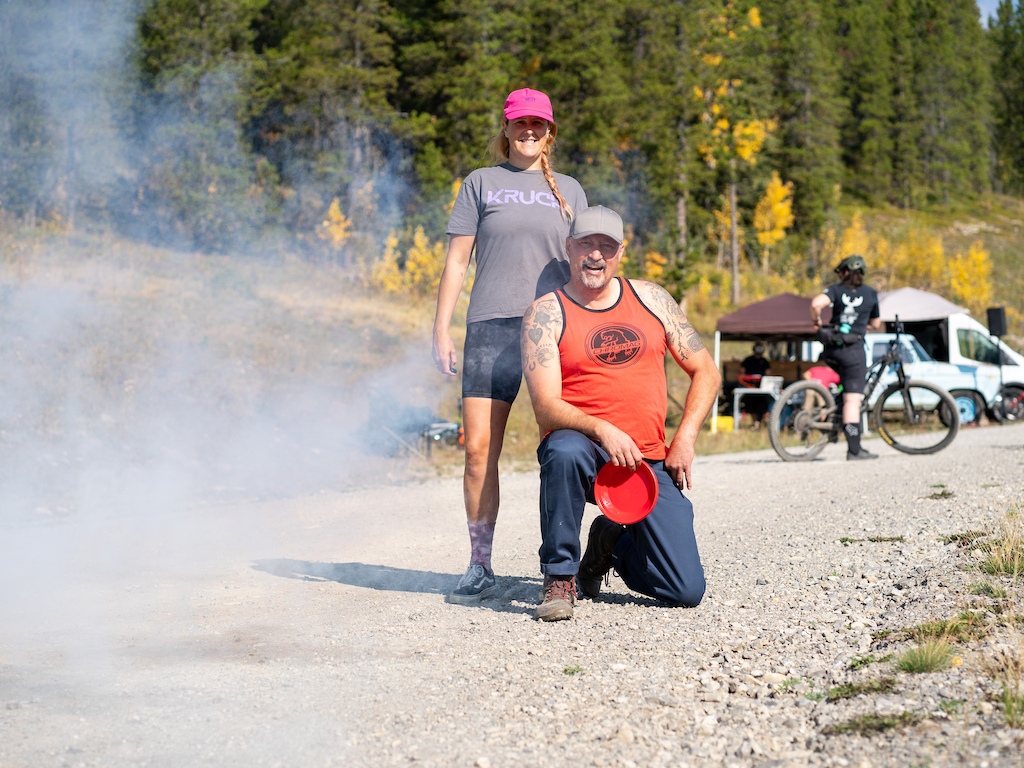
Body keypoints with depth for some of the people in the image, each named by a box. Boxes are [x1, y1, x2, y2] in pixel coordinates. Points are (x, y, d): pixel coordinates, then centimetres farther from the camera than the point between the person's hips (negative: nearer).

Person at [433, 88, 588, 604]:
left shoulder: (568, 190, 19)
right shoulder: (480, 183, 14)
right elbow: (457, 260, 11)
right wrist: (441, 330, 4)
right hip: (491, 328, -1)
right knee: (479, 449, -6)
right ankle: (479, 567, 4)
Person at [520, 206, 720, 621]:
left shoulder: (650, 298, 9)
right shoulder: (546, 313, -2)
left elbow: (706, 372, 14)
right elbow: (546, 408, -11)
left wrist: (684, 440, 1)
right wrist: (602, 430, -28)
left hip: (649, 462, 3)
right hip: (584, 450, -3)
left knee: (686, 591, -9)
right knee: (564, 450, -42)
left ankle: (611, 544, 24)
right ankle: (559, 575, -19)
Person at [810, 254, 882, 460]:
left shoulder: (836, 290, 4)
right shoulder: (871, 293, 7)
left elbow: (816, 303, -17)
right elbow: (876, 324, 17)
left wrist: (816, 320, 1)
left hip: (832, 350, 2)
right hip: (854, 349, -2)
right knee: (852, 400, -6)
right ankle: (854, 449, -10)